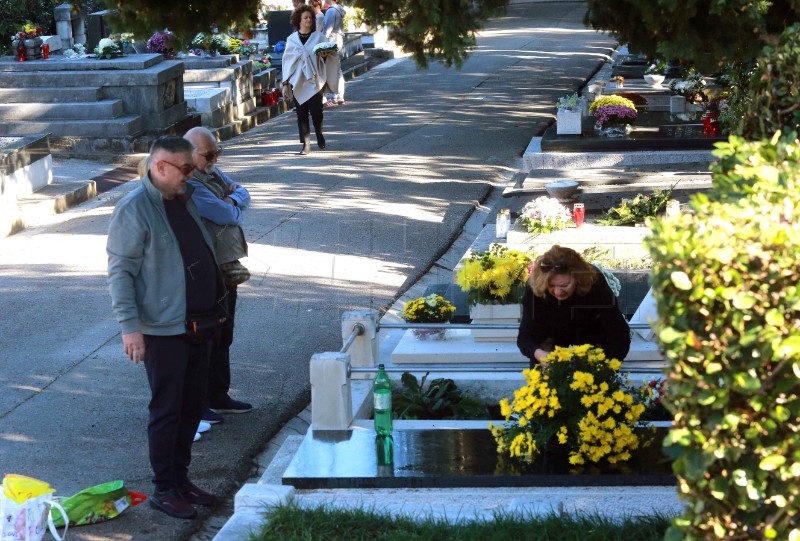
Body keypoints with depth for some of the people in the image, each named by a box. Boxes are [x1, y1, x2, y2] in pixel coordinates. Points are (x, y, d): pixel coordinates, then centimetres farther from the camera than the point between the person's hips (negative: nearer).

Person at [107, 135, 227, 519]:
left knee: (191, 407, 14)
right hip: (164, 329, -8)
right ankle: (164, 490, 11)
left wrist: (216, 307, 22)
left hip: (199, 324, 8)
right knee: (166, 410, 0)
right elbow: (120, 272, -17)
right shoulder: (134, 210, -15)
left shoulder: (185, 198, 9)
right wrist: (130, 326, -22)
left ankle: (181, 479, 26)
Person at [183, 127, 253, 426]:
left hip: (227, 270, 10)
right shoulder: (189, 185, -21)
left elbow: (242, 194, 11)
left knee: (223, 336, 18)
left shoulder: (213, 172, 11)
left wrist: (233, 201, -10)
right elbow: (227, 215, -23)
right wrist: (235, 209, 0)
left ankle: (218, 396, 30)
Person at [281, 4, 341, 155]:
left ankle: (320, 139, 21)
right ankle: (306, 144, 5)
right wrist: (285, 83, 4)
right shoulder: (292, 39, 6)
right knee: (301, 114, 0)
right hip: (298, 81, 1)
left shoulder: (319, 37, 3)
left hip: (315, 81, -1)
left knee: (316, 112, -2)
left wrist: (325, 55, -20)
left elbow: (333, 55, 4)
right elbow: (287, 61, 8)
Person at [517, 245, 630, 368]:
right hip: (553, 332, 1)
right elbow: (525, 336, -32)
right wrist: (538, 353, -55)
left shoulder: (595, 284, -39)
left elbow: (620, 336, -40)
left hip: (591, 332, 0)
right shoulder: (534, 287, -36)